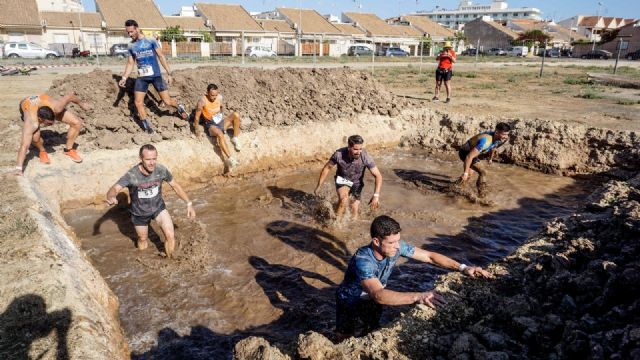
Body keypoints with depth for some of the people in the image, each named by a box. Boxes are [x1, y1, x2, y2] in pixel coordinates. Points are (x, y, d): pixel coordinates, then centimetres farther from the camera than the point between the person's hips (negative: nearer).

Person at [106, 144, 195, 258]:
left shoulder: (161, 170, -24)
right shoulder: (131, 175, -32)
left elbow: (175, 185, -8)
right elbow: (114, 189, -43)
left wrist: (189, 204, -7)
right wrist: (110, 197, -68)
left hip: (158, 207, 1)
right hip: (139, 213, -1)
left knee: (170, 236, -14)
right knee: (143, 240, 20)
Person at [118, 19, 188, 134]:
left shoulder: (151, 41, -3)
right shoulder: (131, 47, 8)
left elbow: (161, 57, -2)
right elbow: (130, 63, 13)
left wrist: (169, 73, -5)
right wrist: (124, 78, 1)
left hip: (155, 75, -4)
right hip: (141, 77, 4)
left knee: (167, 101, -5)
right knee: (138, 102, -4)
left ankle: (179, 107, 29)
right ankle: (147, 126, 9)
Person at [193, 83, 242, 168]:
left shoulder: (219, 97, -2)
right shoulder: (202, 101, -17)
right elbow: (197, 117, -12)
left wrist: (221, 115, 9)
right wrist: (197, 131, -14)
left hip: (221, 122, 5)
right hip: (211, 125, -5)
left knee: (236, 115, -21)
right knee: (220, 134, -38)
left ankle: (235, 139, -10)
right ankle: (230, 158, -44)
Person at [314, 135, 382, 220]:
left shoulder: (366, 157, -30)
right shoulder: (339, 154, -29)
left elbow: (378, 176, -25)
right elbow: (327, 168, -11)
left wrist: (376, 195, -37)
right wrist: (319, 186, -7)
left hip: (357, 183, 1)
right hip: (342, 180, -1)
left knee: (354, 211, 1)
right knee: (344, 198, -31)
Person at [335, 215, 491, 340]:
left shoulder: (396, 246, -25)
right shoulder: (362, 260, -42)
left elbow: (429, 256, -16)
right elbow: (379, 295, -53)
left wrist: (462, 267, -28)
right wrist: (418, 297, -63)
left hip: (371, 300, 5)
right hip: (350, 301, -5)